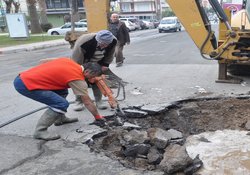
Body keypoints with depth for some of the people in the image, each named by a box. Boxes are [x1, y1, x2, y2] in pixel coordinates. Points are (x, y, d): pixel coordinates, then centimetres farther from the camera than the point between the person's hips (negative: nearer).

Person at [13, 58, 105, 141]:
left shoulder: (68, 61, 10)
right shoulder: (78, 79, -11)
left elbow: (43, 61, 21)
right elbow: (87, 102, -2)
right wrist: (98, 117, 11)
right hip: (25, 85, -9)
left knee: (62, 92, 16)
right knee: (61, 104, -14)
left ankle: (60, 118, 27)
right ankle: (40, 131, -7)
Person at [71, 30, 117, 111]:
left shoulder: (113, 41, -28)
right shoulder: (84, 42, -44)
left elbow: (109, 55, -5)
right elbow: (76, 62, -33)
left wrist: (105, 64, -13)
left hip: (97, 64, 4)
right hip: (82, 63, -3)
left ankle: (99, 101, 17)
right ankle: (78, 101, 7)